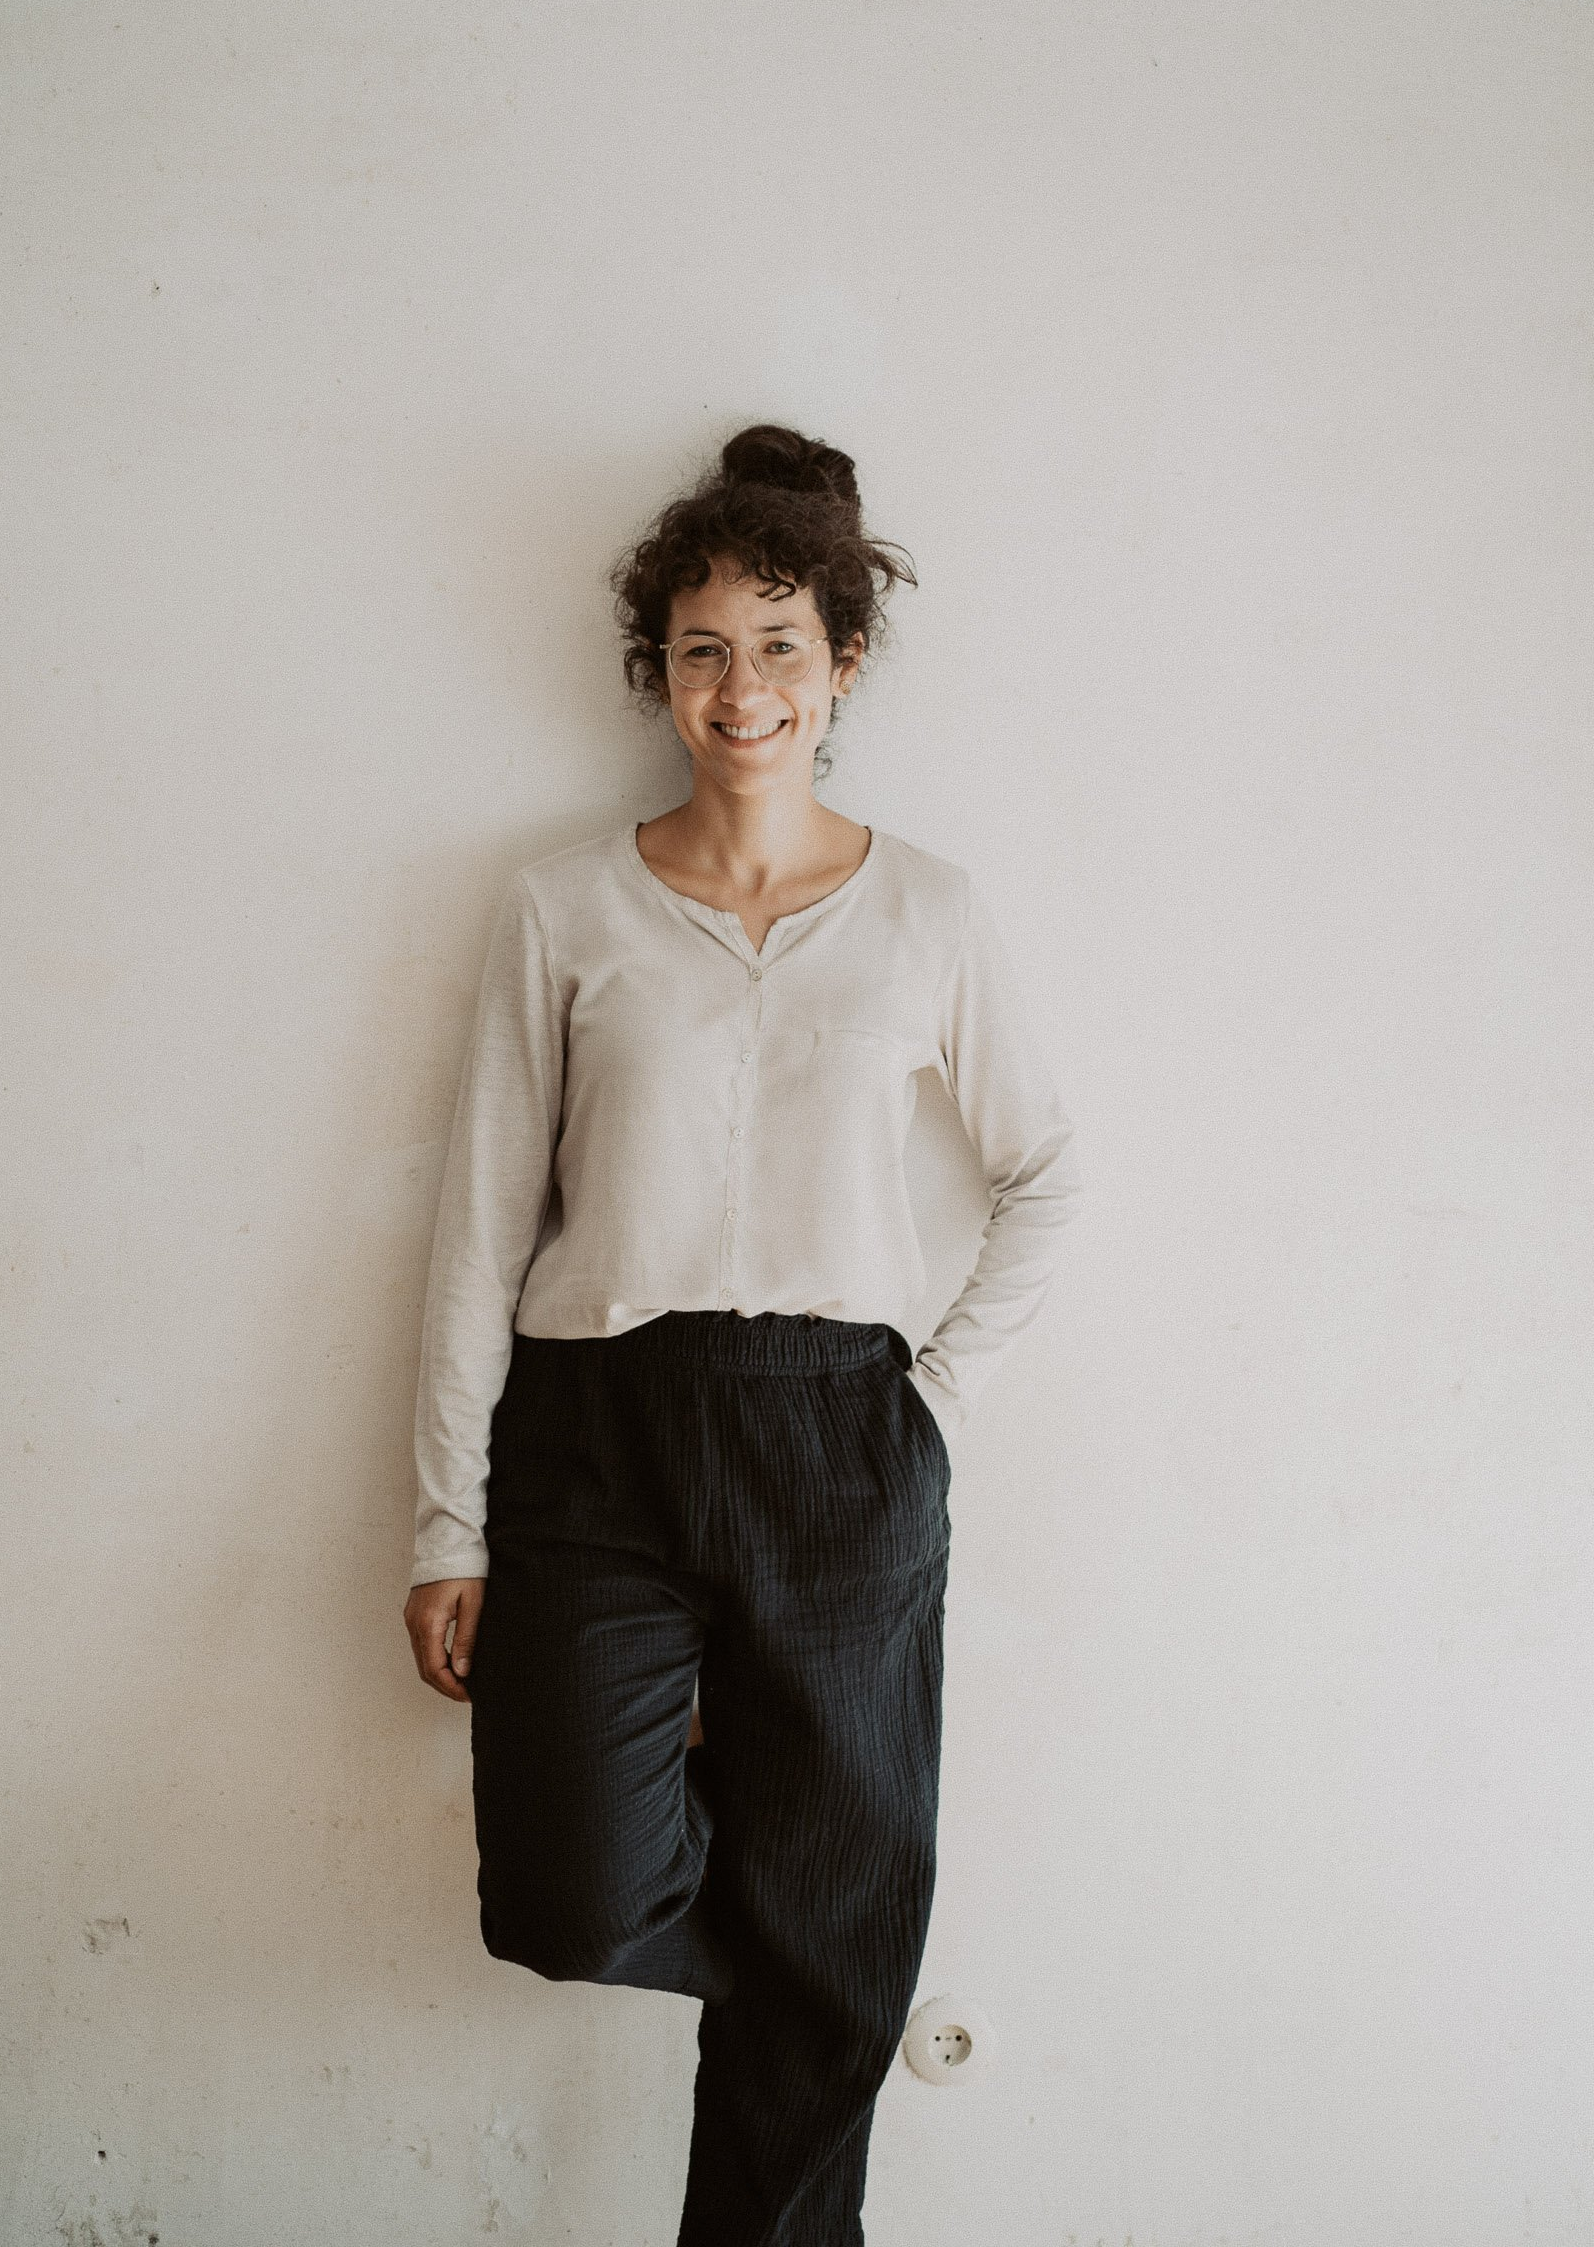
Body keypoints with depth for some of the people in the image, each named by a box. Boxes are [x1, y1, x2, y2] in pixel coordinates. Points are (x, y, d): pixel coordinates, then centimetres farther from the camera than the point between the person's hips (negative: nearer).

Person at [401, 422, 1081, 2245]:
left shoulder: (925, 913, 6)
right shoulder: (568, 907, 4)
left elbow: (1043, 1170, 17)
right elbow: (484, 1220, 3)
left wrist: (947, 1389, 4)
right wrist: (449, 1523, -1)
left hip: (838, 1446, 1)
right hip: (597, 1432, 0)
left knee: (823, 1969, 6)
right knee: (581, 1912, -12)